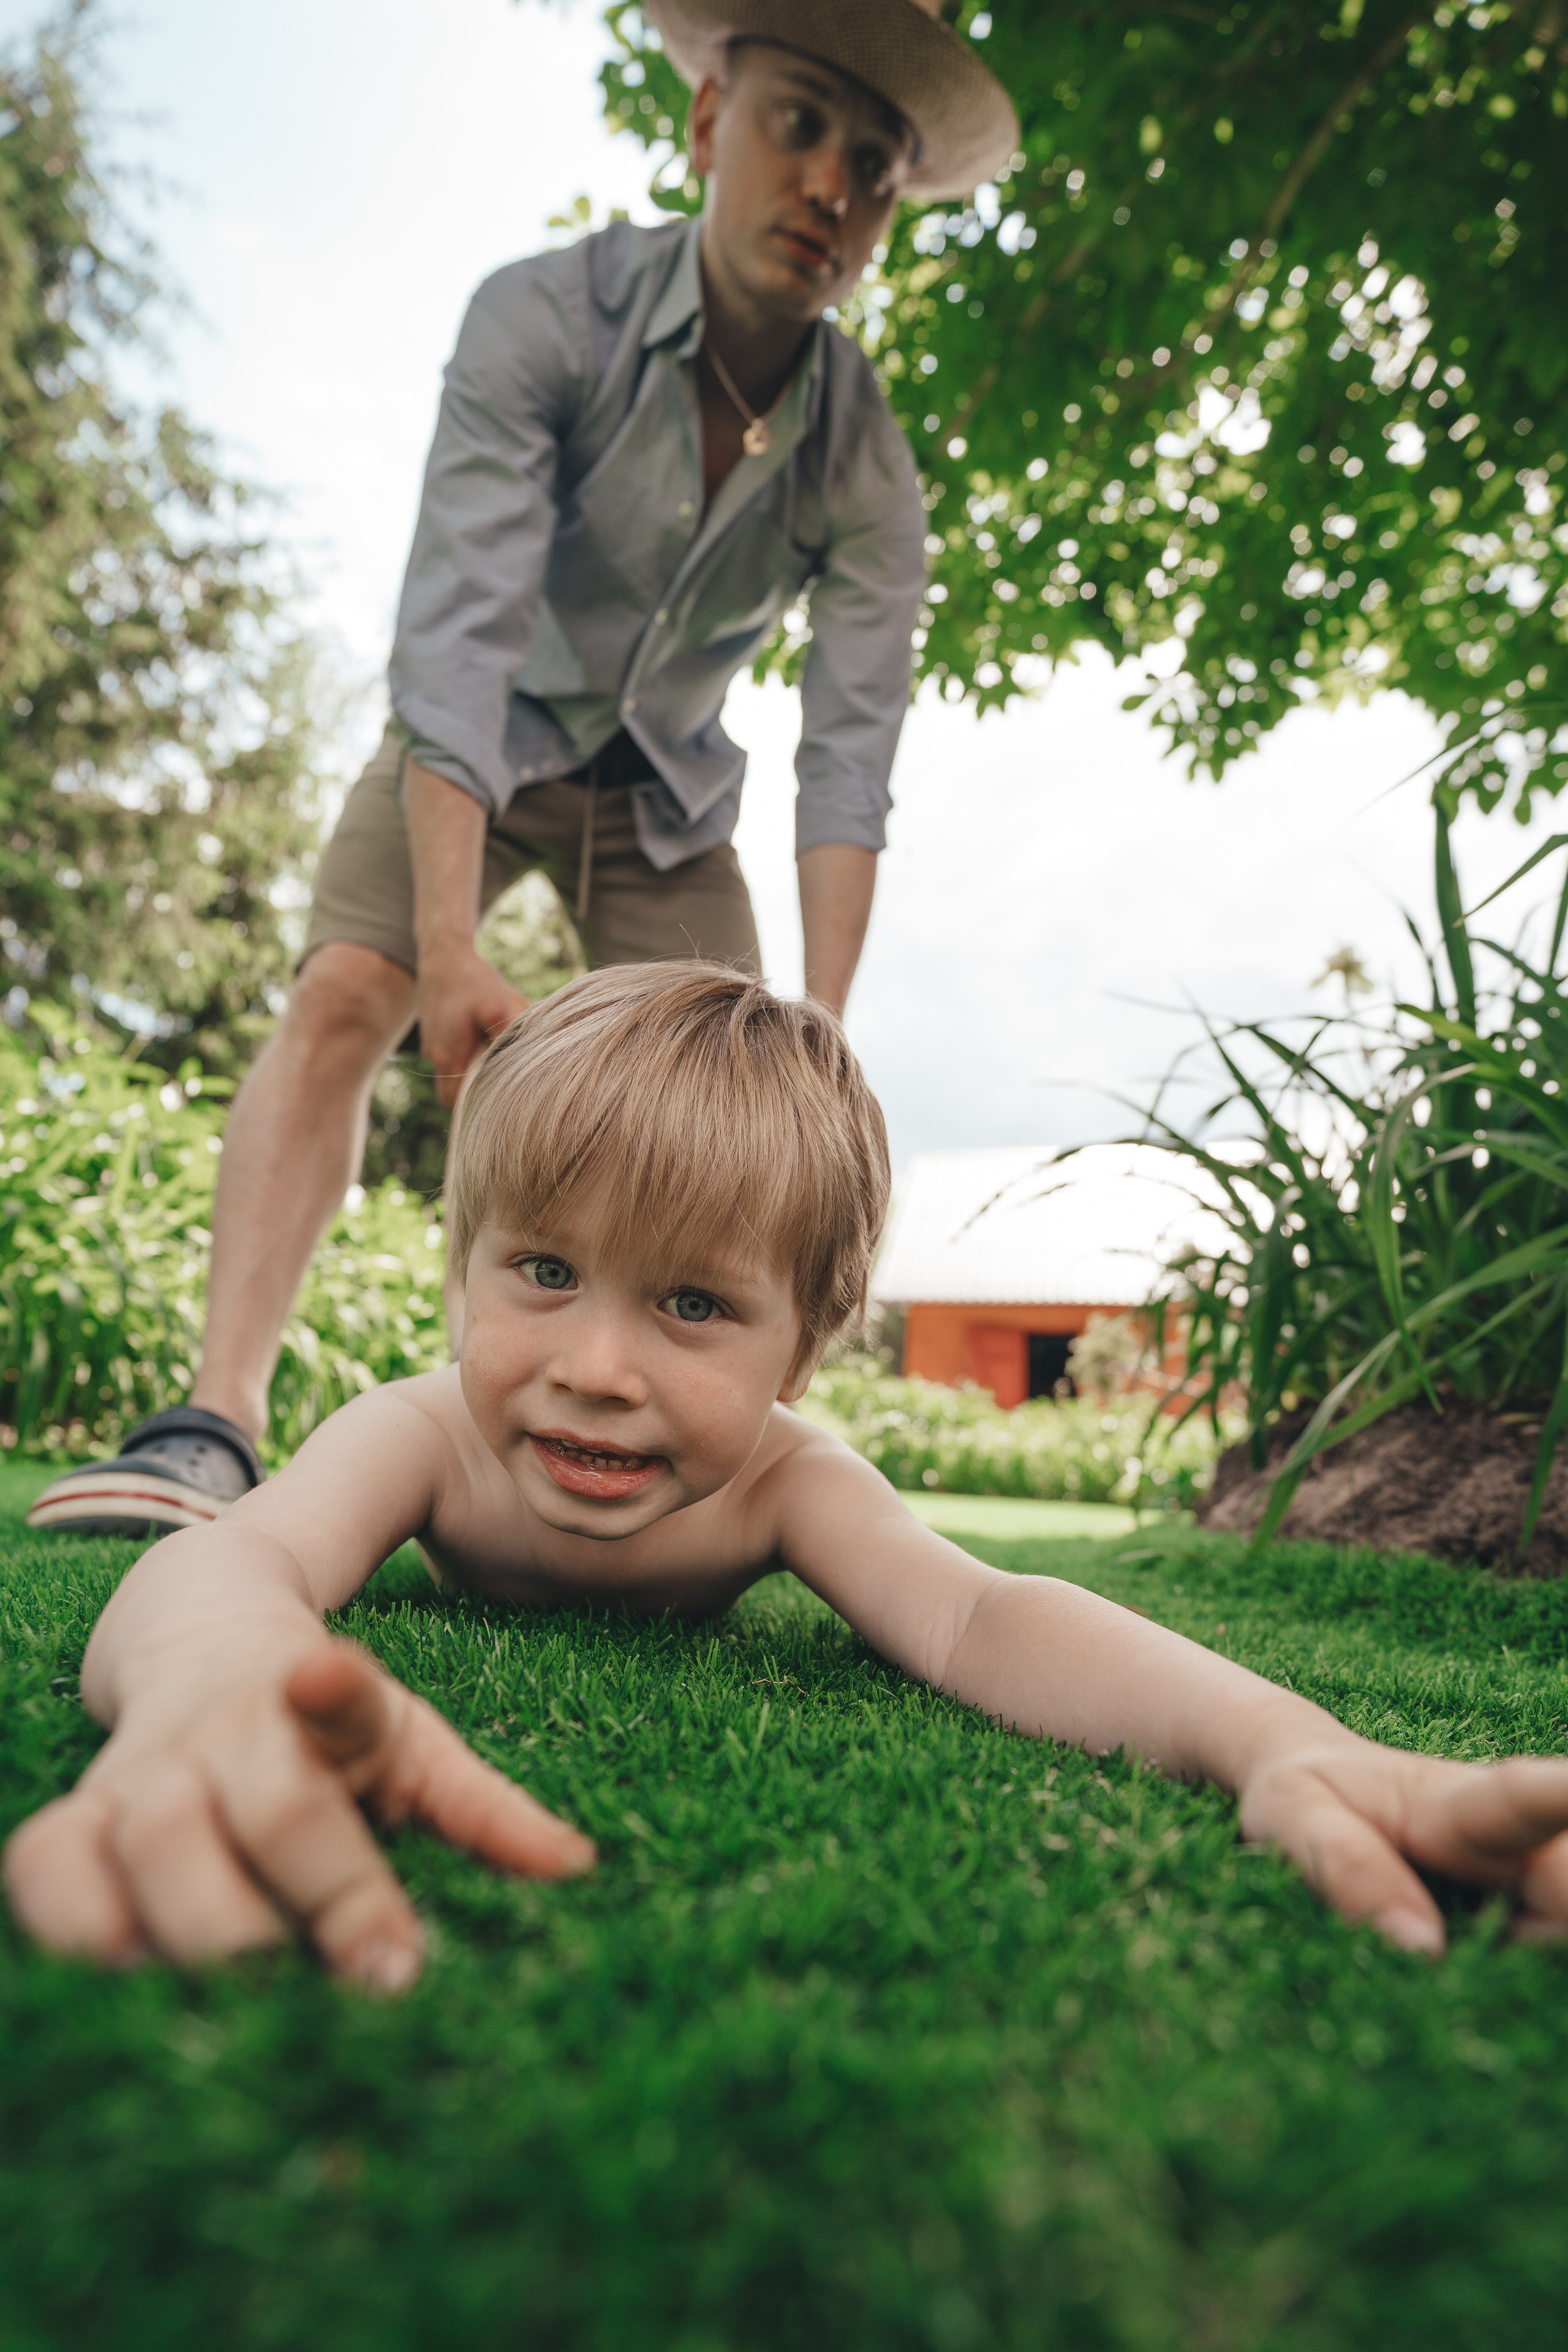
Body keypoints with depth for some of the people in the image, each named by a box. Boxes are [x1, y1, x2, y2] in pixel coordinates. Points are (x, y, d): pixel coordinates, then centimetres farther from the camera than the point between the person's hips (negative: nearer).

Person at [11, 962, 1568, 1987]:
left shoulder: (778, 1480, -41)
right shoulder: (424, 1439, -45)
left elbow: (973, 1617, -55)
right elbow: (233, 1558, -63)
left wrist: (1286, 1746, -74)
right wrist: (209, 1673, -91)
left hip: (691, 1588, 1)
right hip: (453, 1556, 0)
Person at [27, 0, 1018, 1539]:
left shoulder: (865, 471, -16)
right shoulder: (543, 321, -25)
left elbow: (849, 752, -22)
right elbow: (457, 634, -34)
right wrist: (450, 955, -43)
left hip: (663, 785, 3)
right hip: (481, 748, -2)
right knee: (342, 994, -24)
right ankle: (216, 1426, -26)